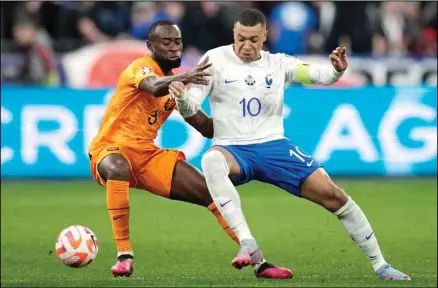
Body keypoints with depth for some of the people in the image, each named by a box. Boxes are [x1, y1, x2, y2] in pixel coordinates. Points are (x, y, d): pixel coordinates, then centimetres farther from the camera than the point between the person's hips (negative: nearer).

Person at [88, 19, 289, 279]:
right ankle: (124, 255, -36)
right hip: (111, 149, -7)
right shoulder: (141, 67, -13)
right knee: (119, 168, -43)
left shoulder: (177, 82, 10)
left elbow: (206, 128, 13)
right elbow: (155, 87, -40)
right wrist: (183, 78, -60)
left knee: (212, 192, -3)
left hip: (148, 155, 7)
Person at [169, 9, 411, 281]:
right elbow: (191, 108, -7)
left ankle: (380, 264, 11)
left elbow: (318, 76, -3)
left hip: (274, 146, 3)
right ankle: (248, 245, -43)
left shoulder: (278, 63, 5)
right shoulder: (216, 59, -2)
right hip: (233, 150, -3)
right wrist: (182, 98, -30)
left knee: (333, 195, -6)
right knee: (211, 161, -40)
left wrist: (336, 70, -25)